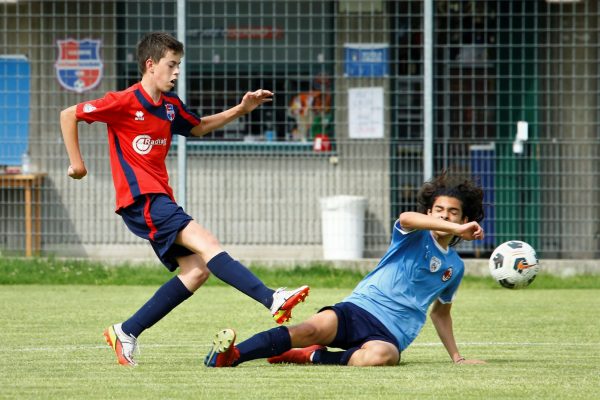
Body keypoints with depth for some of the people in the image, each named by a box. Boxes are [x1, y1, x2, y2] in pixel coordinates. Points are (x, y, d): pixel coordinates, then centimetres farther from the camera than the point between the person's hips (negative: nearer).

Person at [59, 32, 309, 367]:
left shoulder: (170, 105, 14)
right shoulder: (124, 102, -9)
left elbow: (198, 127, 32)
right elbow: (69, 116, -4)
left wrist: (241, 110, 21)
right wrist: (77, 163, -3)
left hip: (160, 198, 9)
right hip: (140, 198, -9)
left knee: (197, 270, -1)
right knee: (205, 244, -22)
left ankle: (126, 333, 5)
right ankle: (273, 299, -35)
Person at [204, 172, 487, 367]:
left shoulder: (455, 267, 20)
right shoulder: (417, 236, 6)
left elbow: (441, 310, 37)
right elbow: (406, 218, -22)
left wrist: (456, 356, 33)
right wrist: (456, 230, -31)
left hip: (390, 334, 2)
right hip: (360, 308, -2)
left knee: (382, 355, -38)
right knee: (313, 329, -35)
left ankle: (312, 357, -21)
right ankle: (231, 355, -41)